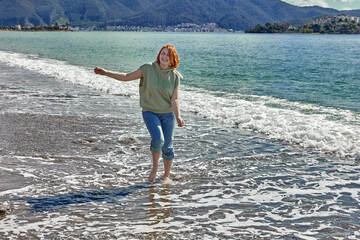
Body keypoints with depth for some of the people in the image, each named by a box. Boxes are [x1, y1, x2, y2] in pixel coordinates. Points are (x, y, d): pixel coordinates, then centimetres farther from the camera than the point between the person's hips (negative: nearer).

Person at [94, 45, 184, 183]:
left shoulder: (175, 76, -4)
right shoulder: (148, 69, -7)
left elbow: (175, 99, -9)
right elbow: (126, 77, -1)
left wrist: (178, 116, -24)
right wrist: (106, 73, -7)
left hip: (168, 114, 2)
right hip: (150, 112, -1)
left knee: (167, 146, 3)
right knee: (158, 139, -25)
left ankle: (167, 176, 25)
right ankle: (154, 168, 2)